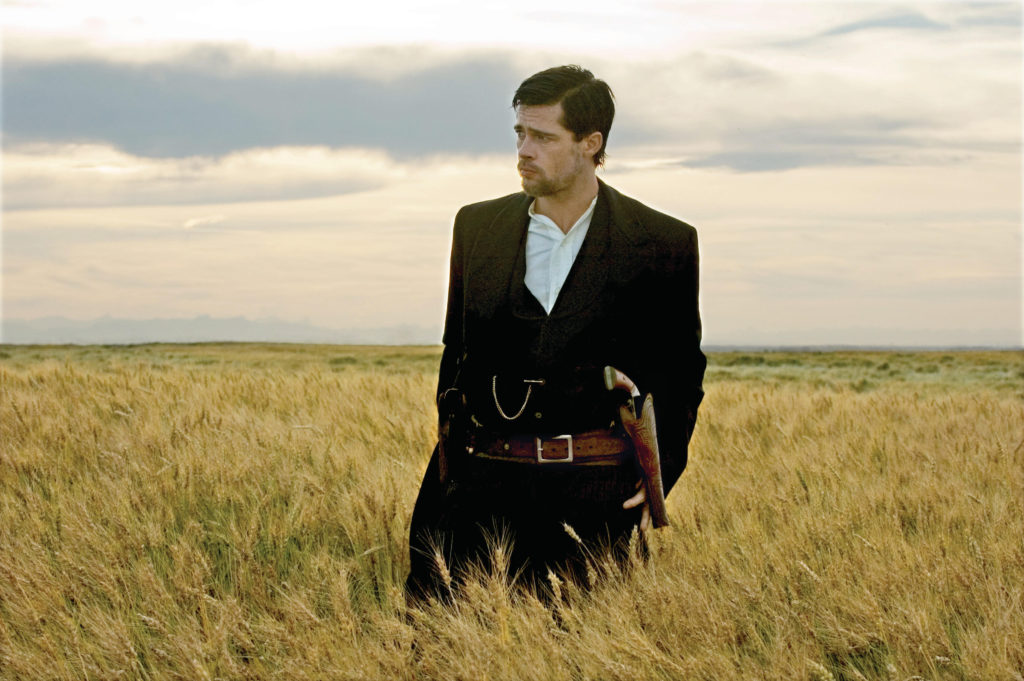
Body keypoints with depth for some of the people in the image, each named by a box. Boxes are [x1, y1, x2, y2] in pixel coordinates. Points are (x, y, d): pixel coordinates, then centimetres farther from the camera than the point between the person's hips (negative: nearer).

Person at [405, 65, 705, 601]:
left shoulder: (663, 245, 2)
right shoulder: (477, 226, 12)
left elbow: (680, 372, 10)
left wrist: (658, 475, -1)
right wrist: (450, 452, 11)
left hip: (593, 495, -2)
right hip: (482, 485, 3)